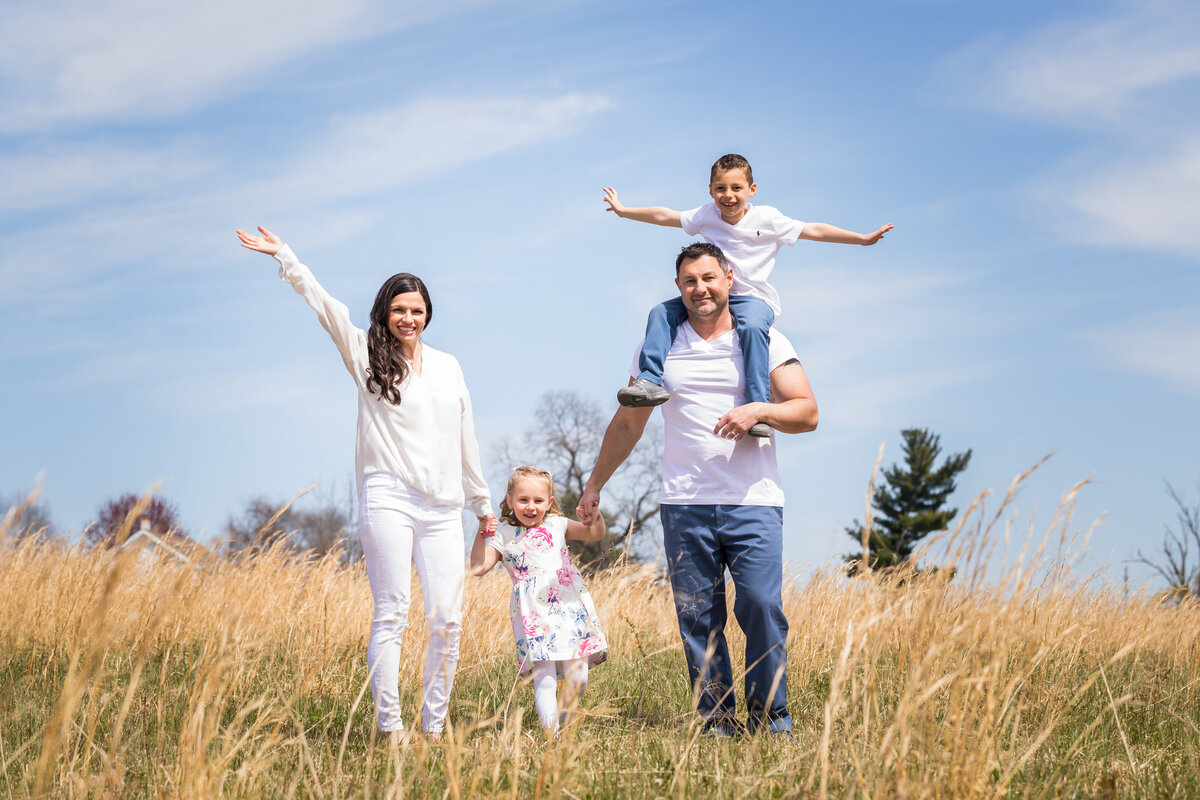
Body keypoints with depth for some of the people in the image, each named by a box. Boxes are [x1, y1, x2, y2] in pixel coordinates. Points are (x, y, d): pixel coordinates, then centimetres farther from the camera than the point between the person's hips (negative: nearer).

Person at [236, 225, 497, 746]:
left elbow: (465, 439, 22)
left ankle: (434, 726, 8)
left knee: (447, 619, -2)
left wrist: (482, 502, 25)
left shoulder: (447, 366, 17)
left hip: (444, 508, 3)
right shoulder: (367, 356, 7)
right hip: (388, 501, -3)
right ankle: (390, 727, -2)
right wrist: (285, 257, -16)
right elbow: (325, 304, -5)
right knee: (391, 614, -6)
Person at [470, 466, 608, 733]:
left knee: (577, 679, 2)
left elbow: (595, 534, 8)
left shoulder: (556, 525, 13)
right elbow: (479, 567, -1)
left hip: (570, 610, 2)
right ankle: (551, 731, -6)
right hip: (535, 618, -2)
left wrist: (595, 517, -13)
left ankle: (562, 720, 26)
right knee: (544, 680, -12)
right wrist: (482, 533, -8)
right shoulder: (504, 537, 8)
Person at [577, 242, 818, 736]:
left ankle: (770, 718, 0)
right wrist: (594, 485, 24)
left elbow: (807, 413, 1)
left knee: (762, 608, -12)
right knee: (698, 617, 0)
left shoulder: (764, 341, 6)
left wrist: (758, 410, -16)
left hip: (752, 502, -2)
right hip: (684, 505, 2)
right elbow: (627, 424, 22)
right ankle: (717, 722, 6)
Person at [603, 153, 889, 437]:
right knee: (661, 312, -12)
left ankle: (759, 407, -39)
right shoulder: (706, 216, 6)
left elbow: (813, 230, -2)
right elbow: (664, 216, 15)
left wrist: (864, 238, -5)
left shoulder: (767, 219, -4)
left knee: (752, 326, -38)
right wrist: (623, 211, 20)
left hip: (754, 298, -5)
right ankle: (650, 381, -16)